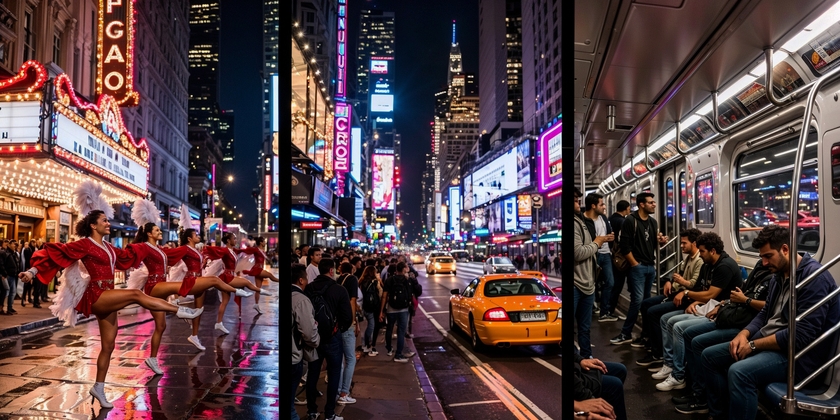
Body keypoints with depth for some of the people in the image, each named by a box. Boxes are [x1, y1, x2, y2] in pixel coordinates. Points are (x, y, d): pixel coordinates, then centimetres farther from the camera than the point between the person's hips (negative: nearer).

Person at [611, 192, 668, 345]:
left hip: (651, 267, 7)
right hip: (637, 267, -7)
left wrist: (661, 241, -2)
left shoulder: (653, 222, 13)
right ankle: (625, 333, -2)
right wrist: (634, 264, -12)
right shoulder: (630, 221, -10)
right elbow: (624, 245, -14)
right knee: (637, 300, -11)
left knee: (647, 300, 10)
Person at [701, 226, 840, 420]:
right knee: (709, 356, 7)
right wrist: (743, 335, -3)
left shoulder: (815, 277, -19)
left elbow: (802, 335, -25)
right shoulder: (779, 275, 11)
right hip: (769, 342, 10)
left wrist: (754, 345, -18)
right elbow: (765, 314, 18)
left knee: (739, 372, -34)